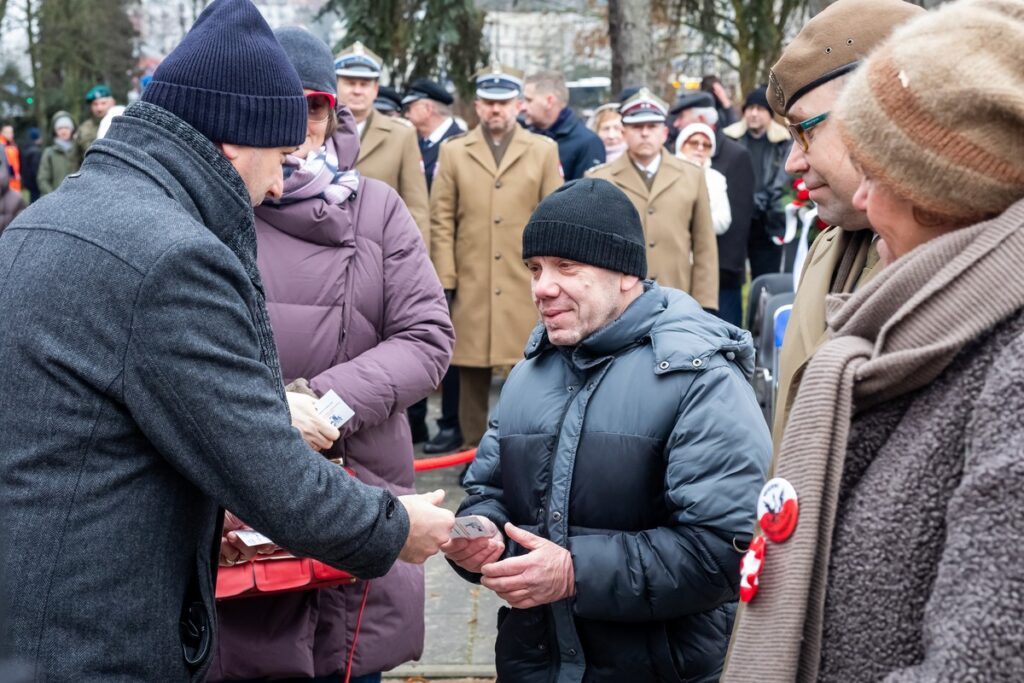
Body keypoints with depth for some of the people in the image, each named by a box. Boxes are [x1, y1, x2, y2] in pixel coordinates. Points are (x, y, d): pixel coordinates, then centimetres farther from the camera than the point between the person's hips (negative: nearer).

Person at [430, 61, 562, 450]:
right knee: (472, 374, 4)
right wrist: (445, 279, -1)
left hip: (527, 285, 0)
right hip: (471, 286, 1)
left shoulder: (544, 151, 10)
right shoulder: (453, 151, 10)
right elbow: (442, 220, 6)